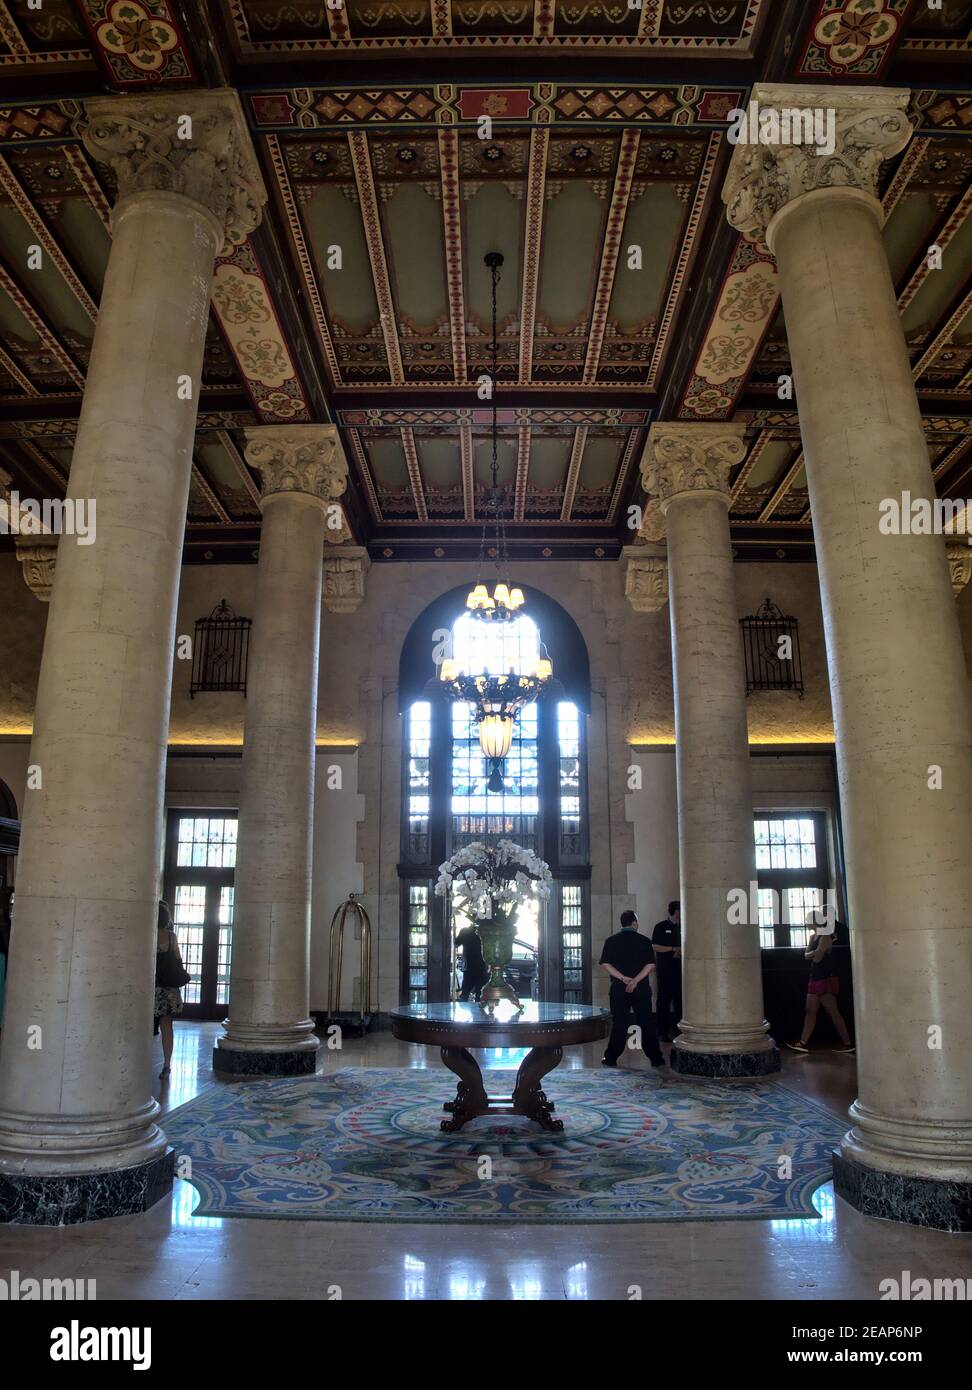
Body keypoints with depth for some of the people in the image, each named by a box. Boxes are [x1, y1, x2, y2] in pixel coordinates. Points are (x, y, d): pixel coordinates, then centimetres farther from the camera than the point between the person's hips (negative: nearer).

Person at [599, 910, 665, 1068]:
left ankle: (611, 1058, 10)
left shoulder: (611, 941, 3)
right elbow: (651, 964, -8)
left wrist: (623, 978, -10)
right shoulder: (644, 941, 0)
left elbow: (606, 964, -6)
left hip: (619, 988, 1)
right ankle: (655, 1058, 10)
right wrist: (636, 980, -13)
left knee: (619, 1023, 7)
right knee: (646, 1023, 7)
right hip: (642, 989, -1)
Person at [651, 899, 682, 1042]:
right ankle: (663, 1032, 0)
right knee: (664, 1000, -3)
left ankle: (679, 1029, 9)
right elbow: (654, 946, -7)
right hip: (665, 970, -5)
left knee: (680, 999, 2)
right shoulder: (661, 927, -2)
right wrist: (674, 949, -12)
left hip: (679, 970, 5)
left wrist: (681, 952, -5)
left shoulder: (682, 927, 13)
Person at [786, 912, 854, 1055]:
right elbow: (806, 955, 4)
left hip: (827, 980, -9)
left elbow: (816, 958, -21)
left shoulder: (825, 937, -16)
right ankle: (803, 1043, 10)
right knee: (810, 1011, 8)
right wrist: (815, 952, -14)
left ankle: (848, 1043, 4)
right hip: (816, 979, 9)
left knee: (833, 1012, -4)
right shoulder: (813, 937, 13)